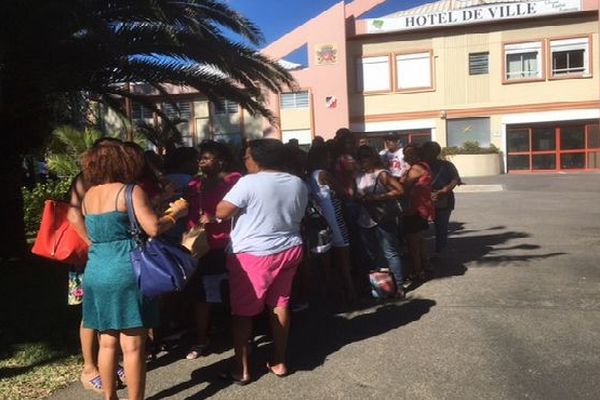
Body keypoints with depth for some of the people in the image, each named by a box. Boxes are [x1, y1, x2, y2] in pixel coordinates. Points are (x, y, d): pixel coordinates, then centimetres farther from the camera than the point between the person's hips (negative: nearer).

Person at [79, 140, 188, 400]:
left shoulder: (87, 196, 12)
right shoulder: (130, 191, -7)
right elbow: (153, 228, -17)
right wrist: (176, 212, 0)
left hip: (95, 272, 7)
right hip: (125, 272, -6)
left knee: (108, 342, 16)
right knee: (132, 345, 1)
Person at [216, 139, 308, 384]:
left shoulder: (249, 182, -16)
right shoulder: (298, 184, 4)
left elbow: (221, 212, -15)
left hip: (252, 253, -6)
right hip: (289, 249, 6)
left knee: (242, 310, 6)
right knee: (279, 304, 16)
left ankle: (241, 369, 12)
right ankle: (279, 361, 24)